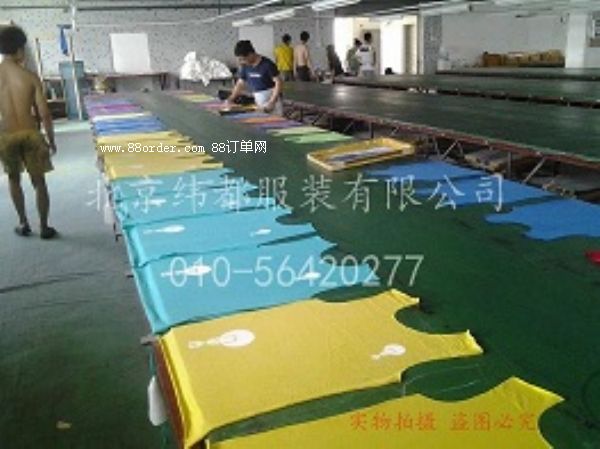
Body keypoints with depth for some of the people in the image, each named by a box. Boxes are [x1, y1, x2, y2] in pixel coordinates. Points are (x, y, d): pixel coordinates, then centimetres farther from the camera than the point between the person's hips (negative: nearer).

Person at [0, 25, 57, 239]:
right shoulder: (30, 77, -10)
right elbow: (44, 113, -10)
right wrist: (51, 140, 2)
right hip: (30, 134, -2)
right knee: (39, 182, 10)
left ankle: (23, 224, 29)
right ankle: (44, 227, 16)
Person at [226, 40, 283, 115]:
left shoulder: (267, 64, -15)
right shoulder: (246, 66, 4)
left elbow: (279, 83, -16)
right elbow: (240, 83, 13)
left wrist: (272, 102, -22)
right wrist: (231, 98, 0)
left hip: (271, 100, -6)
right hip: (258, 103, 6)